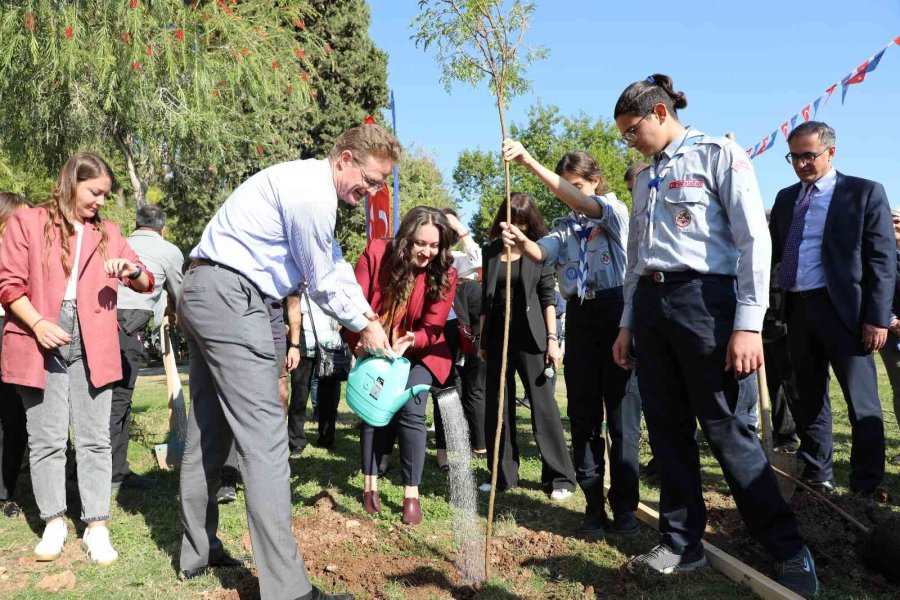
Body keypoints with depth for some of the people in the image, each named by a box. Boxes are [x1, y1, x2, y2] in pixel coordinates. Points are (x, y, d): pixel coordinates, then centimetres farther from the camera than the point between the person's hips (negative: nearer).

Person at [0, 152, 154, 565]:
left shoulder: (108, 232, 14)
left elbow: (147, 283, 13)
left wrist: (132, 272, -11)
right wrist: (37, 324, -15)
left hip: (91, 346, 2)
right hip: (42, 344, -2)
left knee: (95, 438, 3)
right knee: (46, 439, 5)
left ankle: (96, 528, 9)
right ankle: (54, 523, 18)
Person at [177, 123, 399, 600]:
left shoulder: (308, 185, 19)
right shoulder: (313, 192, -14)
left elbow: (335, 265, 21)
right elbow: (322, 282, -8)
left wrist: (367, 315, 12)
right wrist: (363, 326, 6)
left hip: (201, 294, 11)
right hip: (231, 297, -11)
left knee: (211, 429, 16)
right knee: (265, 437, -12)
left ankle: (198, 551, 28)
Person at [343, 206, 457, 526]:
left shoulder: (445, 273, -16)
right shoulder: (376, 252, -17)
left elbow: (433, 327, -18)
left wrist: (411, 340, -40)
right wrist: (362, 341, -36)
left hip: (419, 353, -1)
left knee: (411, 410, -16)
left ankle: (412, 493, -4)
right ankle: (371, 484, 14)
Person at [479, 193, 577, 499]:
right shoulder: (491, 250, 9)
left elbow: (548, 297, -2)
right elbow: (486, 298, 12)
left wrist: (552, 338, -9)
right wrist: (482, 339, 10)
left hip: (529, 336, -4)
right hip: (497, 335, 4)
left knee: (543, 405, -1)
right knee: (497, 407, 6)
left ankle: (560, 478, 6)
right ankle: (503, 475, 17)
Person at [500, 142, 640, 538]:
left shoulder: (616, 212, 4)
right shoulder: (564, 229, 16)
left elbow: (581, 202, -17)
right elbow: (541, 253, -4)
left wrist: (530, 163, -26)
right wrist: (521, 242, -28)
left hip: (615, 311, -4)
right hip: (580, 317, 5)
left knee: (622, 414, -1)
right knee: (583, 415, 5)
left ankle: (624, 506, 9)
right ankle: (594, 505, 14)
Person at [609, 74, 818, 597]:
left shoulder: (719, 155, -1)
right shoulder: (645, 180, 19)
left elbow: (754, 240, -9)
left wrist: (749, 323, -17)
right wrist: (628, 323, 17)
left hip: (703, 298, -6)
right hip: (650, 304, 7)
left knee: (728, 431, -3)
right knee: (668, 430, 8)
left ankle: (789, 549, 14)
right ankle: (682, 543, 20)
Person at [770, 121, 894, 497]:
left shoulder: (865, 193, -1)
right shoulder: (786, 198, 15)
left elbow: (882, 260, -5)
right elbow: (772, 250, 14)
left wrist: (877, 317, -12)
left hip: (843, 309, -5)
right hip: (798, 310, 5)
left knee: (862, 404, 2)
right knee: (809, 399, 13)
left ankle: (866, 489, 12)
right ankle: (816, 477, 25)